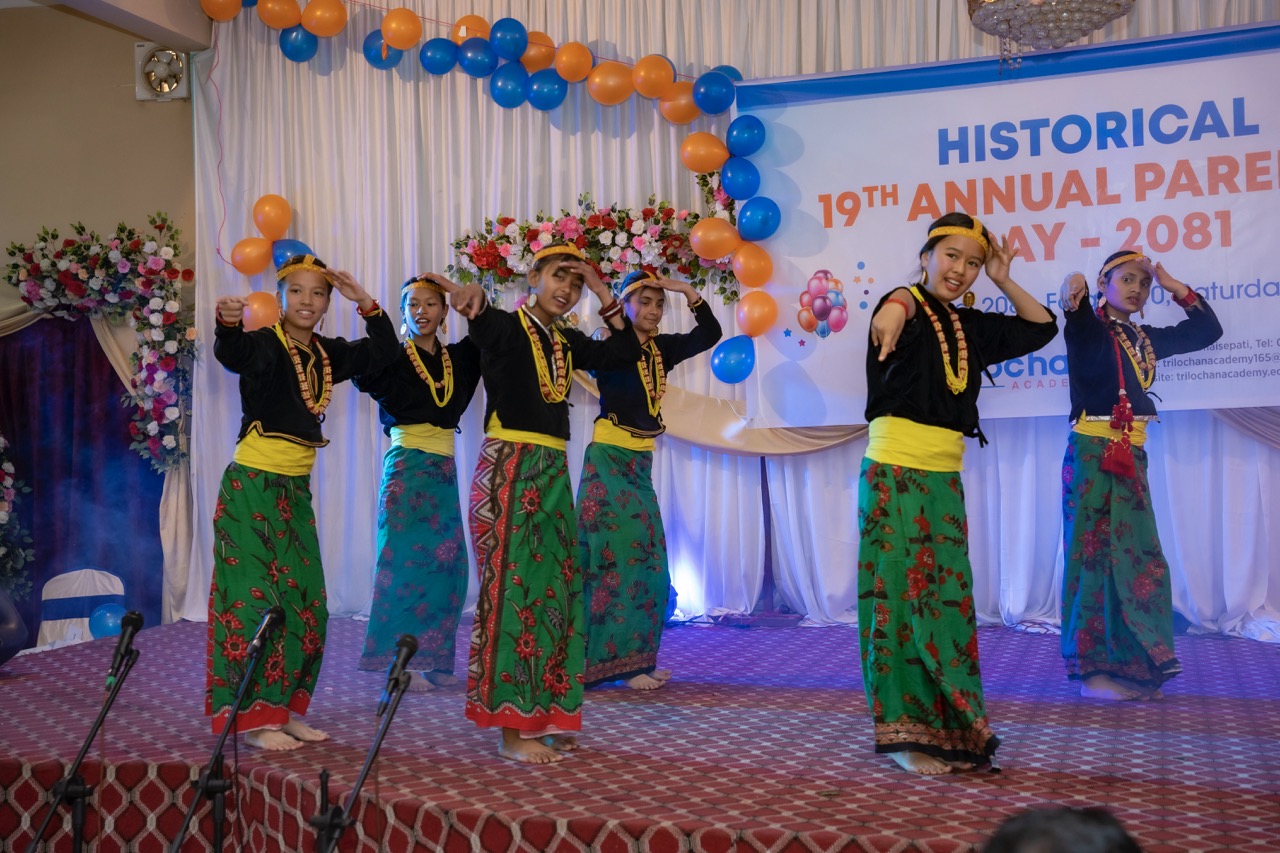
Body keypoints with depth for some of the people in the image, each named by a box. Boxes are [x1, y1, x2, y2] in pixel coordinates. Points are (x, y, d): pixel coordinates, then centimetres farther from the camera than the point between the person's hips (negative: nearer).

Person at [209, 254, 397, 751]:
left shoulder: (328, 354, 9)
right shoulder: (265, 344, -11)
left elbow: (385, 351, 11)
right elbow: (232, 353, -32)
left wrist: (364, 301, -2)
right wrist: (228, 322, -55)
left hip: (297, 489, 7)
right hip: (252, 485, -7)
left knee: (304, 602, 9)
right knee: (256, 597, -6)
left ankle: (284, 710, 18)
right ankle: (254, 717, 1)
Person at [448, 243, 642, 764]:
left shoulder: (567, 343, 15)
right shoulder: (504, 326, -5)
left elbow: (625, 352, 15)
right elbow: (480, 319, -25)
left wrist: (603, 294, 8)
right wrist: (473, 296, -49)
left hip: (552, 472, 8)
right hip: (508, 468, -8)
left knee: (553, 588, 9)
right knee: (511, 586, -6)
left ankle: (542, 716, 18)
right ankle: (511, 730, -1)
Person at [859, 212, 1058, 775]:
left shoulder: (969, 327, 13)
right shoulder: (907, 305, -6)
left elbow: (1042, 327, 25)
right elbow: (896, 306, -33)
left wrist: (1004, 282, 11)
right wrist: (891, 316, -58)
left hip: (946, 479, 7)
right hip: (894, 473, -7)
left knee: (948, 599, 8)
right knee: (901, 595, -5)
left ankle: (948, 730, 17)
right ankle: (903, 733, 2)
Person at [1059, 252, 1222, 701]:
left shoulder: (1146, 339, 15)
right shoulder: (1089, 328, -4)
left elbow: (1208, 329, 22)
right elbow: (1079, 316, -29)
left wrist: (1175, 286, 11)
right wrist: (1073, 292, -53)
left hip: (1132, 455, 7)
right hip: (1092, 452, -7)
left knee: (1138, 557, 6)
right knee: (1094, 553, -6)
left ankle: (1132, 667, 12)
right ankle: (1093, 670, -1)